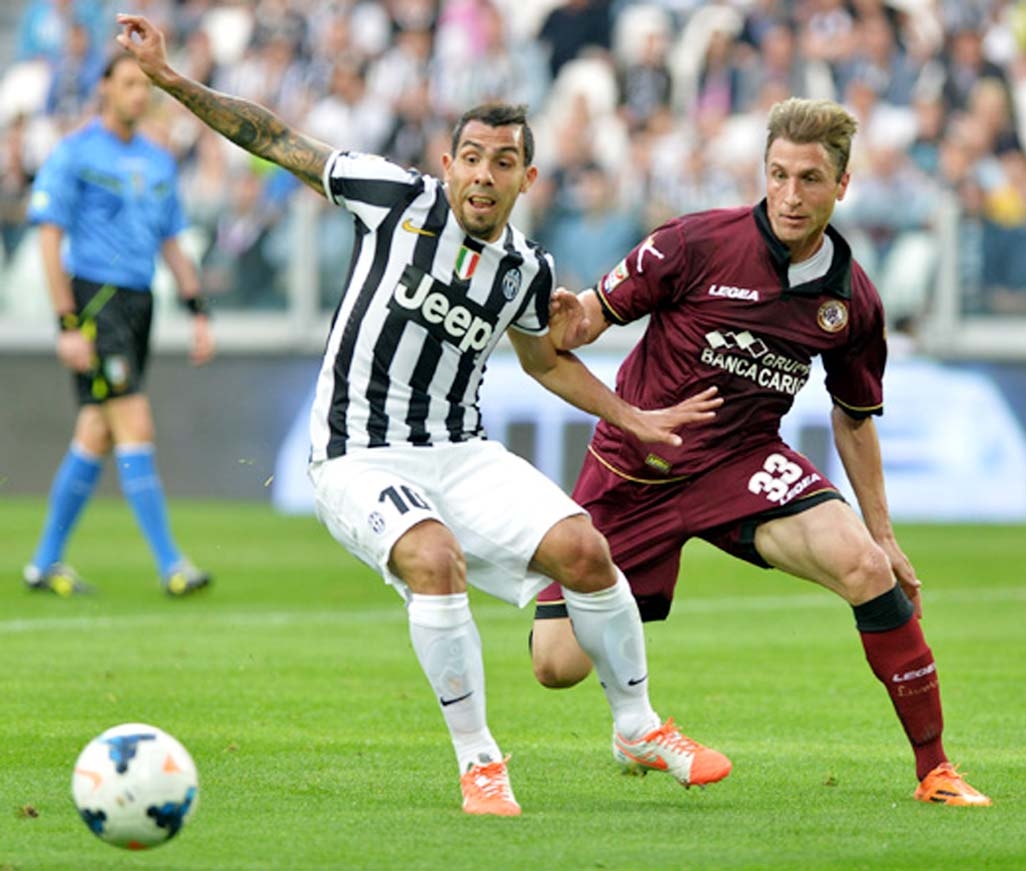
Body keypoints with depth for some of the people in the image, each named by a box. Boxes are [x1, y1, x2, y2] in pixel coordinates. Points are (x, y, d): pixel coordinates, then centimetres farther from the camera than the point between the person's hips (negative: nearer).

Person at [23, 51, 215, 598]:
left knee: (96, 436, 9)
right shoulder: (74, 154, -5)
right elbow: (50, 239, -9)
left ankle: (45, 562, 18)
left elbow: (171, 243, 21)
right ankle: (171, 567, -16)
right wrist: (67, 324, -15)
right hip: (93, 300, -7)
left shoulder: (158, 162, 15)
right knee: (135, 426, -14)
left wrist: (197, 312, 12)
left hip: (137, 303, 7)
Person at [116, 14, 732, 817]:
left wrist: (633, 419, 18)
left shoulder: (526, 269, 5)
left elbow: (545, 359, 27)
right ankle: (478, 762, -19)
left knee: (584, 550, -14)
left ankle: (638, 728, 9)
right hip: (360, 459, -4)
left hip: (461, 455, 4)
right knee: (435, 559, -33)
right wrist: (170, 80, -8)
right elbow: (275, 141, -2)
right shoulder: (400, 198, -7)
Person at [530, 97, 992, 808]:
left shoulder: (853, 302, -1)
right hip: (635, 468, -1)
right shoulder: (700, 244, -14)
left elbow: (854, 419, 14)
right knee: (557, 664, -9)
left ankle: (935, 768, -16)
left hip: (744, 459, 2)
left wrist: (883, 532, 14)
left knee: (864, 565, -27)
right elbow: (593, 316, -8)